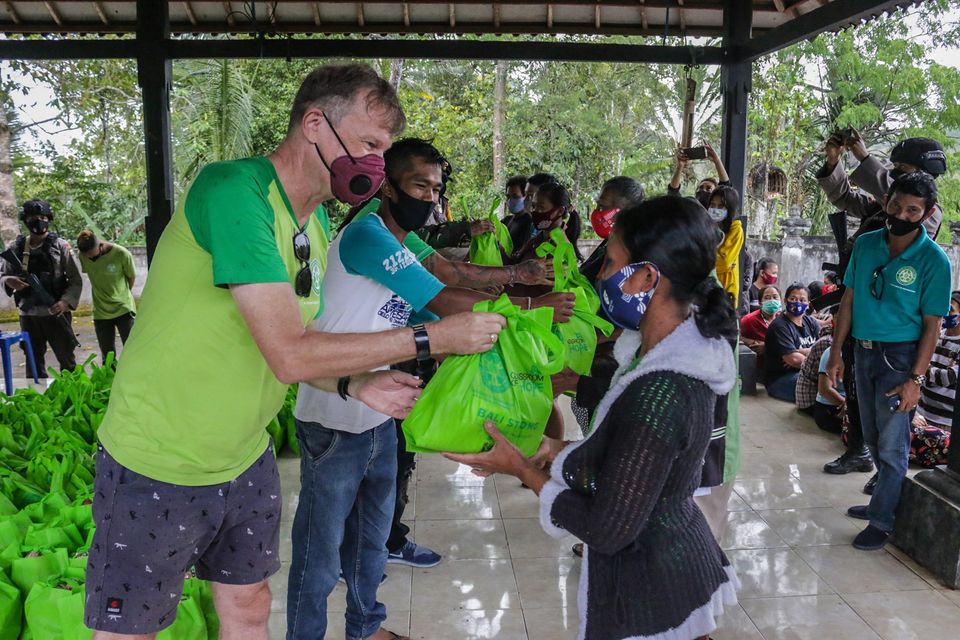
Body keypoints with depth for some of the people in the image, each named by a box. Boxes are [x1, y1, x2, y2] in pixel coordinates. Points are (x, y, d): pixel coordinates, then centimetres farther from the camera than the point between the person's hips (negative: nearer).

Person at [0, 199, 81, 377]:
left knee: (67, 359, 6)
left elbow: (76, 281, -5)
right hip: (28, 315, 3)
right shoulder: (15, 248, 2)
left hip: (56, 313, -3)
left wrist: (66, 302, -20)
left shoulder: (60, 246, -4)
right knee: (33, 362, 13)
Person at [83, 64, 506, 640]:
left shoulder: (319, 221, 2)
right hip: (159, 471, -7)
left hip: (247, 461, 7)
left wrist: (354, 385, -9)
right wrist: (429, 339, -25)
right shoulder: (233, 189, -24)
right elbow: (289, 354, -29)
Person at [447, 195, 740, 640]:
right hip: (682, 554, 8)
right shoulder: (684, 346, -4)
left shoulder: (660, 394, -32)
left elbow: (606, 532, -25)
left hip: (649, 590, -8)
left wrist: (520, 468, -16)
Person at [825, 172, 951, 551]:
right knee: (874, 440, 18)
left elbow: (932, 325, -11)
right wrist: (836, 353, 5)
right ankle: (888, 500, 36)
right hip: (863, 351, 5)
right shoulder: (865, 245, 0)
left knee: (891, 445, 1)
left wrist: (916, 379, -16)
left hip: (900, 357, -5)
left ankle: (881, 521, 14)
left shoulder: (933, 259, -13)